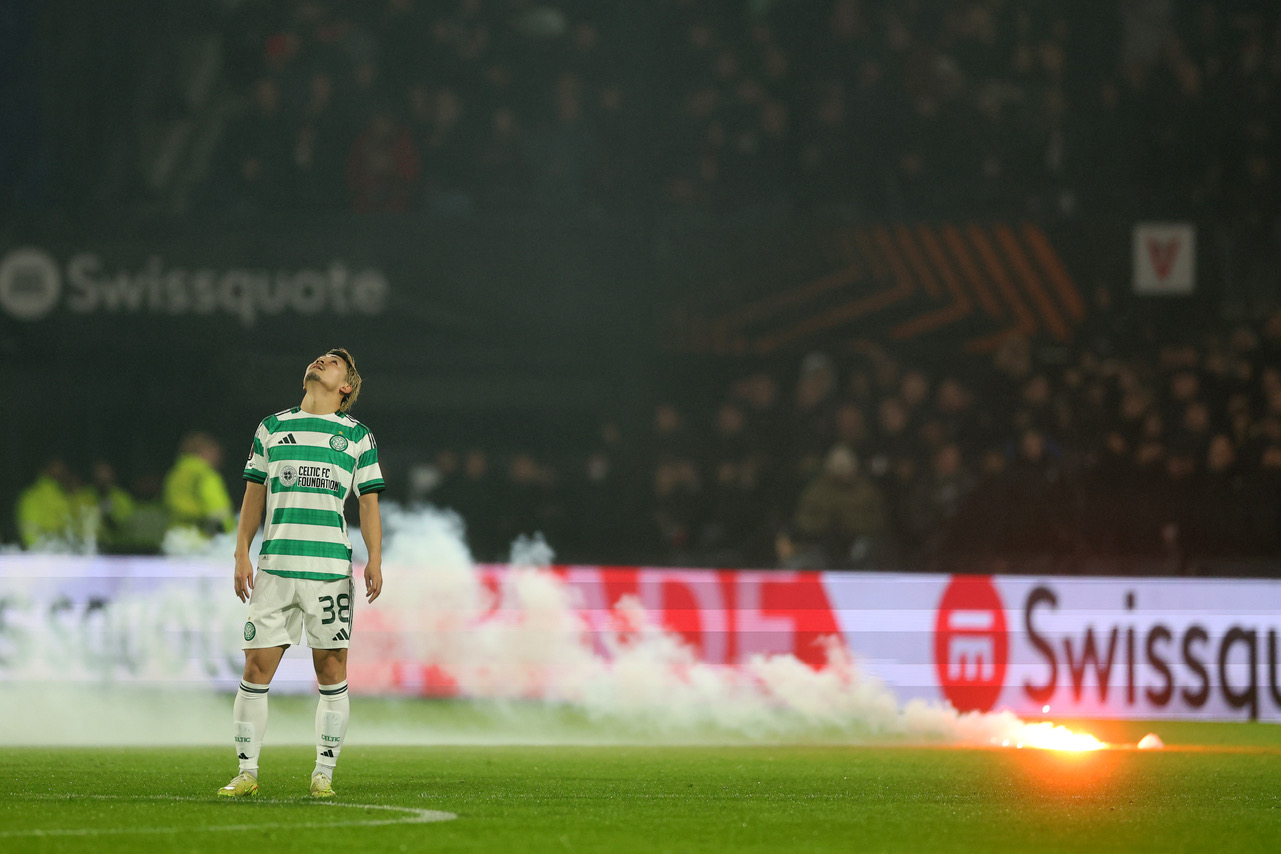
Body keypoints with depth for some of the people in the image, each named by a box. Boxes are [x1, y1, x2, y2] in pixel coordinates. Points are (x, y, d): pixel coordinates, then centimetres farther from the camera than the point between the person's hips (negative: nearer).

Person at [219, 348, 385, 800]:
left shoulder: (358, 435, 10)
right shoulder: (271, 428, 14)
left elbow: (368, 503, 9)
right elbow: (254, 495, 14)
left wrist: (374, 560, -2)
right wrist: (241, 555, 6)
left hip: (331, 567, -1)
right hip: (274, 566, 1)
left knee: (332, 672, -2)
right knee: (257, 669, -4)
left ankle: (324, 774, 7)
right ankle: (247, 772, 4)